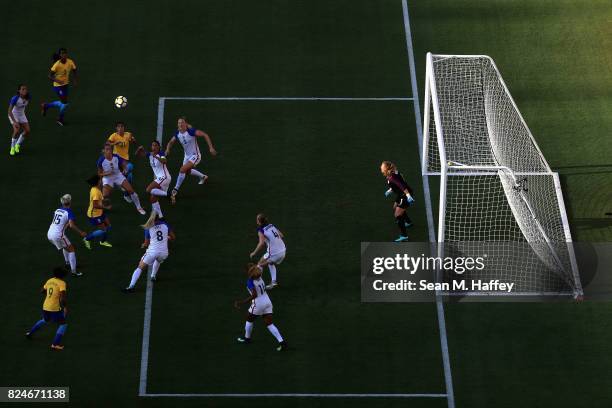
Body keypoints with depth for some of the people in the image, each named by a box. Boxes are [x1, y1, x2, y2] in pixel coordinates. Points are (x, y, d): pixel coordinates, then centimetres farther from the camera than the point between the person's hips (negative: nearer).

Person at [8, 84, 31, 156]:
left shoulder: (28, 97, -17)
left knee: (27, 131, -4)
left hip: (22, 114, 5)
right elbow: (9, 111, -31)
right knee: (17, 130, -23)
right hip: (13, 115, -5)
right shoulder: (15, 98, -32)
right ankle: (12, 148, -1)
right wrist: (15, 122, -37)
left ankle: (17, 145, 19)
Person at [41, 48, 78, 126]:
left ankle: (46, 106, 40)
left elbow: (74, 72, 5)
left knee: (63, 102, 18)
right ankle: (60, 119, 15)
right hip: (58, 85, -7)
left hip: (65, 84, 7)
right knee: (65, 102, -9)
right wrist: (56, 80, -38)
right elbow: (50, 76, -20)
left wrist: (75, 80, -10)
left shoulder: (70, 62, -10)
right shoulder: (57, 65, -24)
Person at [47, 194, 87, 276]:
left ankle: (68, 264, 41)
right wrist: (81, 233, -16)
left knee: (66, 247, 31)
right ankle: (73, 272, 0)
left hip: (50, 234, 7)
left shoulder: (57, 210, 11)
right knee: (71, 249, 5)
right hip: (58, 235, -7)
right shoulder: (69, 212, -10)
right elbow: (71, 225, -23)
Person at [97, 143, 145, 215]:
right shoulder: (101, 160, -22)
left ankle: (138, 207, 15)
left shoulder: (116, 157, -17)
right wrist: (107, 173, -29)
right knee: (104, 196, -18)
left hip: (118, 175, 2)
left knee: (131, 190, -3)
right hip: (107, 178, -2)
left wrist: (124, 169, -19)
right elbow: (99, 174, -12)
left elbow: (123, 164, 2)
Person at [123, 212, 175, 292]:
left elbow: (146, 244, 7)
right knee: (158, 260, 39)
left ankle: (131, 286, -5)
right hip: (164, 252, 3)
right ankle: (153, 276, 47)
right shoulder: (165, 224, 3)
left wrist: (143, 245, 30)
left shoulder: (148, 228, 0)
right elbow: (173, 237, 10)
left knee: (140, 268, 7)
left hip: (152, 251, -3)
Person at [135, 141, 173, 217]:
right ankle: (160, 215, 13)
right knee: (153, 198, 6)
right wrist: (139, 149, -12)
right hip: (158, 178, 8)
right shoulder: (149, 154, 7)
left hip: (164, 177, -8)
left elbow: (164, 161, -33)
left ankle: (169, 194, -18)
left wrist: (156, 157, -47)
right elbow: (138, 154, 10)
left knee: (149, 190, -21)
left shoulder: (160, 153, -12)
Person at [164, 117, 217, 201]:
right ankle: (203, 177, 55)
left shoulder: (191, 131, -26)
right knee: (187, 171, 28)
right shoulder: (177, 134, -8)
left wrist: (211, 148, -26)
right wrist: (168, 149, -13)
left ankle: (176, 189, -7)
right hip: (187, 155, 8)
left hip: (195, 155, -8)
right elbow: (171, 142, 9)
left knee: (182, 170, -22)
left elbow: (205, 135, -21)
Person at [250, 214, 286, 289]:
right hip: (283, 251, 7)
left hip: (274, 253, -7)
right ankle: (274, 282, 27)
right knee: (271, 263, 34)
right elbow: (282, 236, 13)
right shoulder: (272, 226, 8)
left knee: (260, 265, 18)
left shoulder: (261, 230, -11)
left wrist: (254, 253, -17)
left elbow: (261, 243, -26)